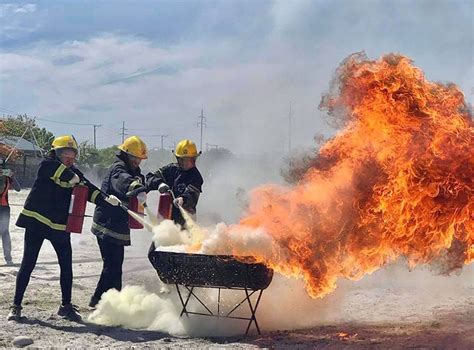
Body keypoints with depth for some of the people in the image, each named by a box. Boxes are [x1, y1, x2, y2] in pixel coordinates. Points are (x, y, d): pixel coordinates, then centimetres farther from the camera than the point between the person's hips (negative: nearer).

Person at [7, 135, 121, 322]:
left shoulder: (73, 173, 3)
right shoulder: (45, 165, -9)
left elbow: (88, 189, -8)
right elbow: (54, 166, -33)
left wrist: (106, 199, -23)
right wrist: (71, 177, -27)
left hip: (60, 225, 4)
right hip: (36, 221, -4)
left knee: (66, 265, 4)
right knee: (28, 264, -2)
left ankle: (66, 306, 17)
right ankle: (16, 305, 8)